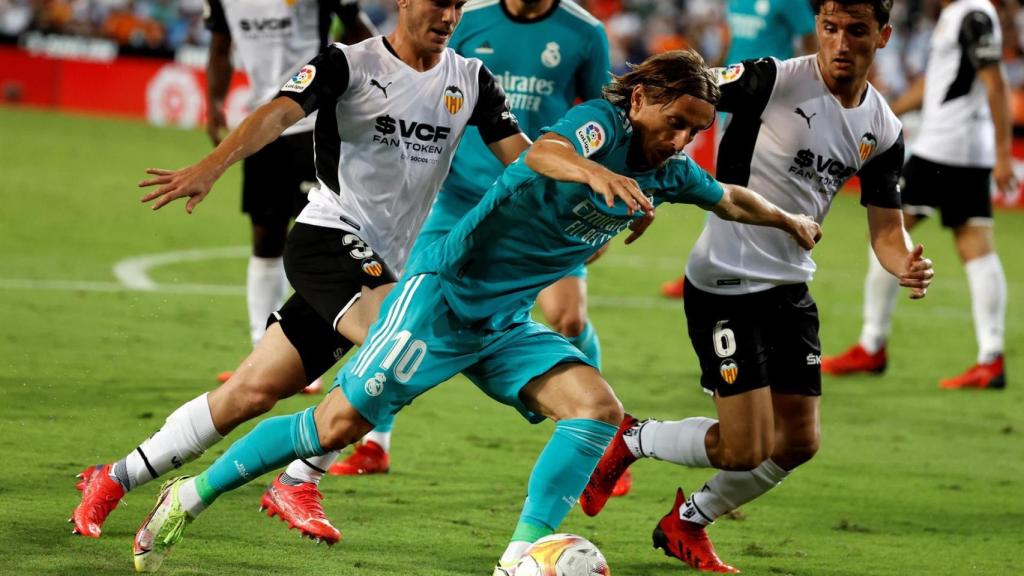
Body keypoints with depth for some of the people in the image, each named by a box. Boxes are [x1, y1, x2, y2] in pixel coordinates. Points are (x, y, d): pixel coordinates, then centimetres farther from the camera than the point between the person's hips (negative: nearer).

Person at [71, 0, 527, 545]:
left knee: (253, 391, 3)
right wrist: (211, 166, -37)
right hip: (329, 235, -6)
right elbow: (280, 112, -20)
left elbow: (524, 157, 8)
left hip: (387, 268, 6)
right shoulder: (351, 64, -7)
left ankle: (114, 479, 14)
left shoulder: (470, 79, 9)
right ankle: (297, 482, -16)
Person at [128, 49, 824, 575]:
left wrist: (792, 222, 39)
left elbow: (731, 200, 28)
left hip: (505, 323, 8)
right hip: (445, 290, -8)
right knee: (339, 425, -7)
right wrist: (590, 170, -61)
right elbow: (544, 152, -41)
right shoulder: (602, 122, -17)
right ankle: (192, 494, 9)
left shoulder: (669, 171, 6)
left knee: (598, 408, -13)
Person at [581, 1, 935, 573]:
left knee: (798, 444, 8)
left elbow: (886, 226, 9)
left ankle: (687, 524, 31)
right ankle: (633, 439, 17)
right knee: (745, 449, -12)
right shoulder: (772, 81, -17)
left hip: (792, 290, 7)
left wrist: (906, 263, -15)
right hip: (726, 284, -7)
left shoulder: (884, 132, 3)